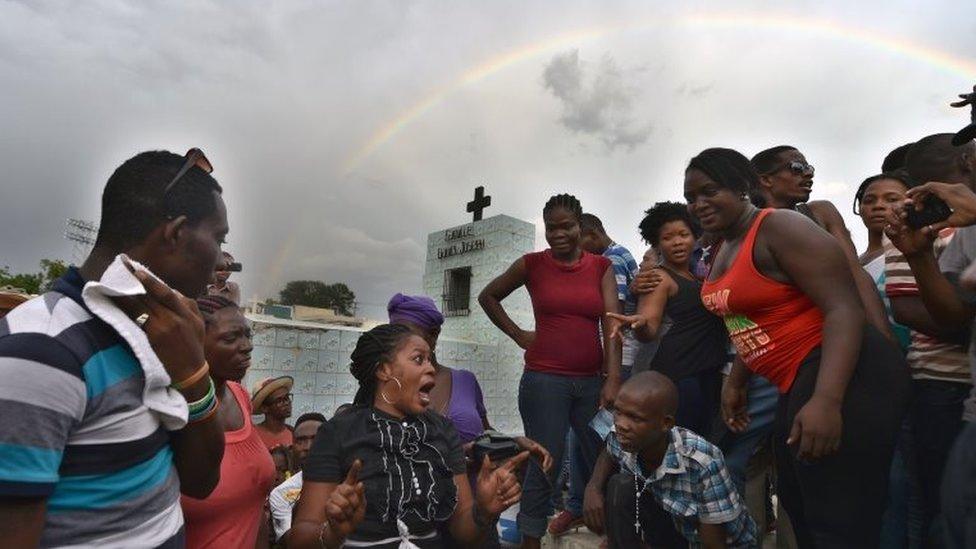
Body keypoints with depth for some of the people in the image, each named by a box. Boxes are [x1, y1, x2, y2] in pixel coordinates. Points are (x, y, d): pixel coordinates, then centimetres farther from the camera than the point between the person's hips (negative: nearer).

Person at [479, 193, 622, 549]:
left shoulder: (602, 267, 5)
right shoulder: (531, 265, 0)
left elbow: (611, 324, -3)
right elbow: (487, 297, 12)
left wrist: (613, 380, -13)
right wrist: (518, 335, 4)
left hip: (592, 381, 3)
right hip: (544, 380, -2)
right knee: (544, 468, 4)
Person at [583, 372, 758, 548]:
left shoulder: (703, 464, -34)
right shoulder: (621, 438, -20)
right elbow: (608, 456, 5)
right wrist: (594, 486, -16)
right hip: (675, 529, 4)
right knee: (620, 486, -20)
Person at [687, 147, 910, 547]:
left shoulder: (779, 227, -15)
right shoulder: (724, 250, 12)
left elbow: (845, 308, -23)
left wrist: (826, 400, -32)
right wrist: (735, 384, 19)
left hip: (842, 379, -10)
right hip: (797, 382, 10)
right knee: (799, 508, 22)